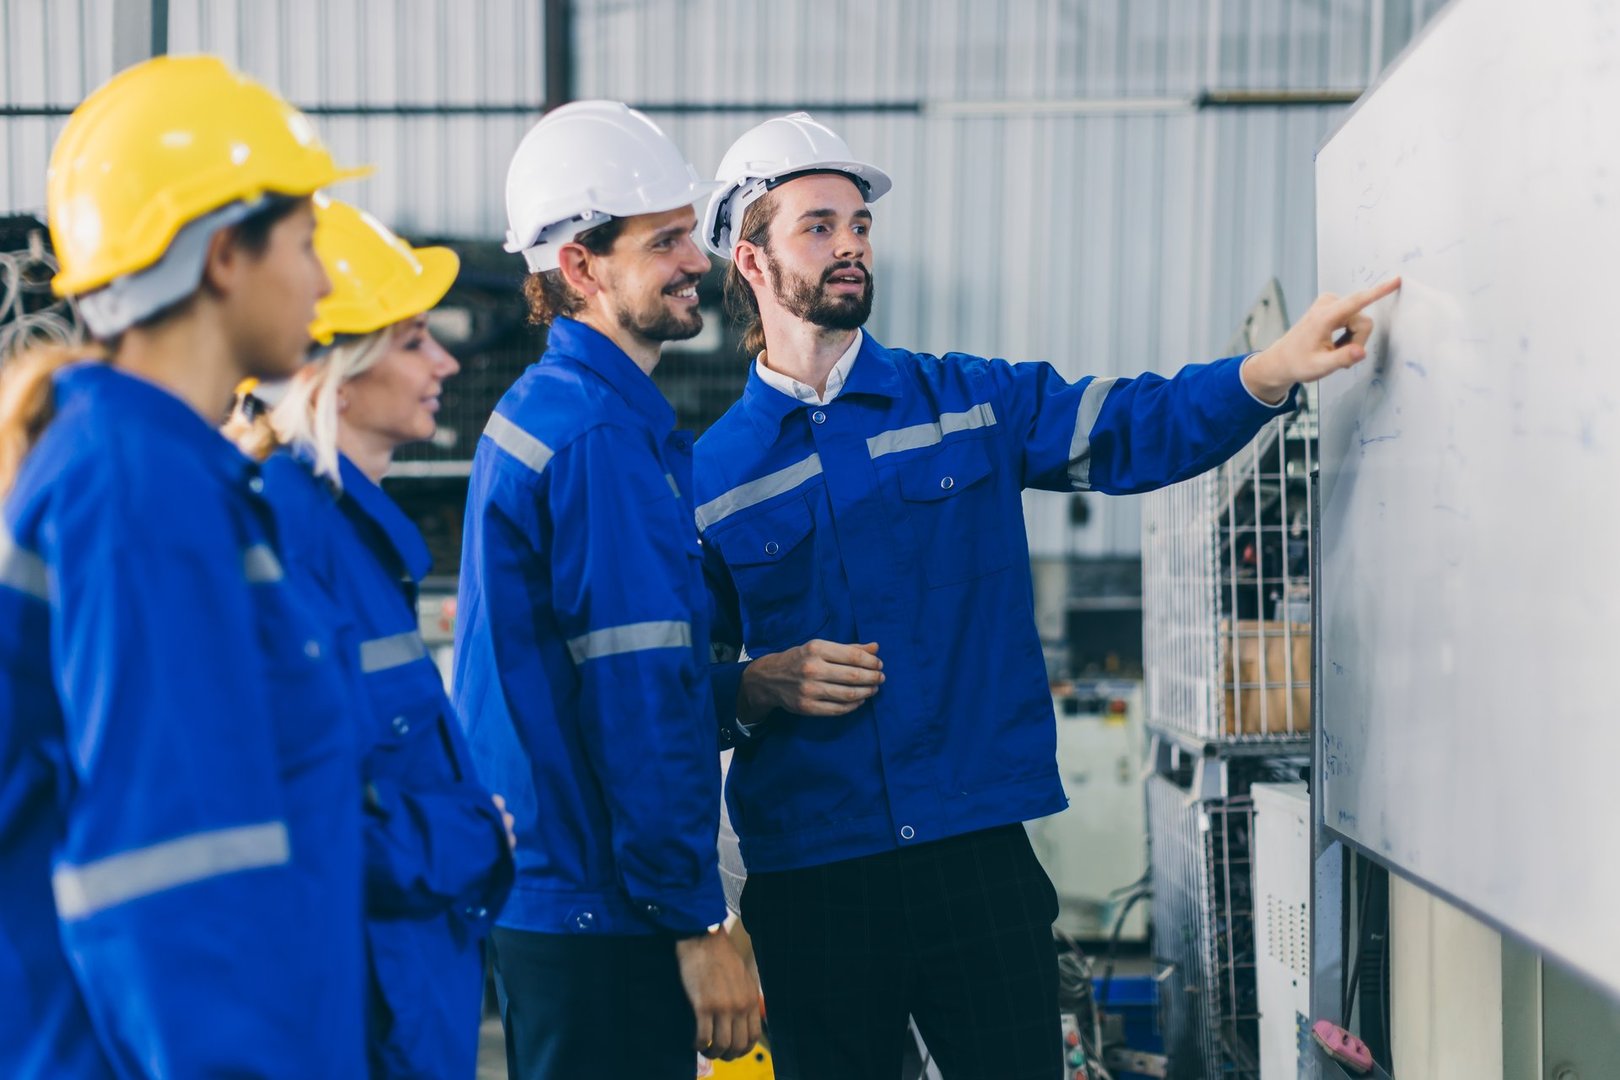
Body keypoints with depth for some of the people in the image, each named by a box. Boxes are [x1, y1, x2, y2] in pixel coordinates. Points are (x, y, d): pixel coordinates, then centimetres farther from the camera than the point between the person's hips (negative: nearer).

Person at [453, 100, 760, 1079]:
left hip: (541, 897, 10)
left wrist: (744, 683, 13)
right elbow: (637, 701, -20)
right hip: (604, 921, -10)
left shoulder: (537, 411, 15)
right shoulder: (604, 438, -17)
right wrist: (698, 923, -18)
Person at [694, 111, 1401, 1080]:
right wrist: (761, 687, -11)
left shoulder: (971, 404, 8)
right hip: (809, 880, 0)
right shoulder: (710, 473, 5)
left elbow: (1139, 428, -2)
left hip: (978, 853, 1)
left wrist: (1274, 371, -18)